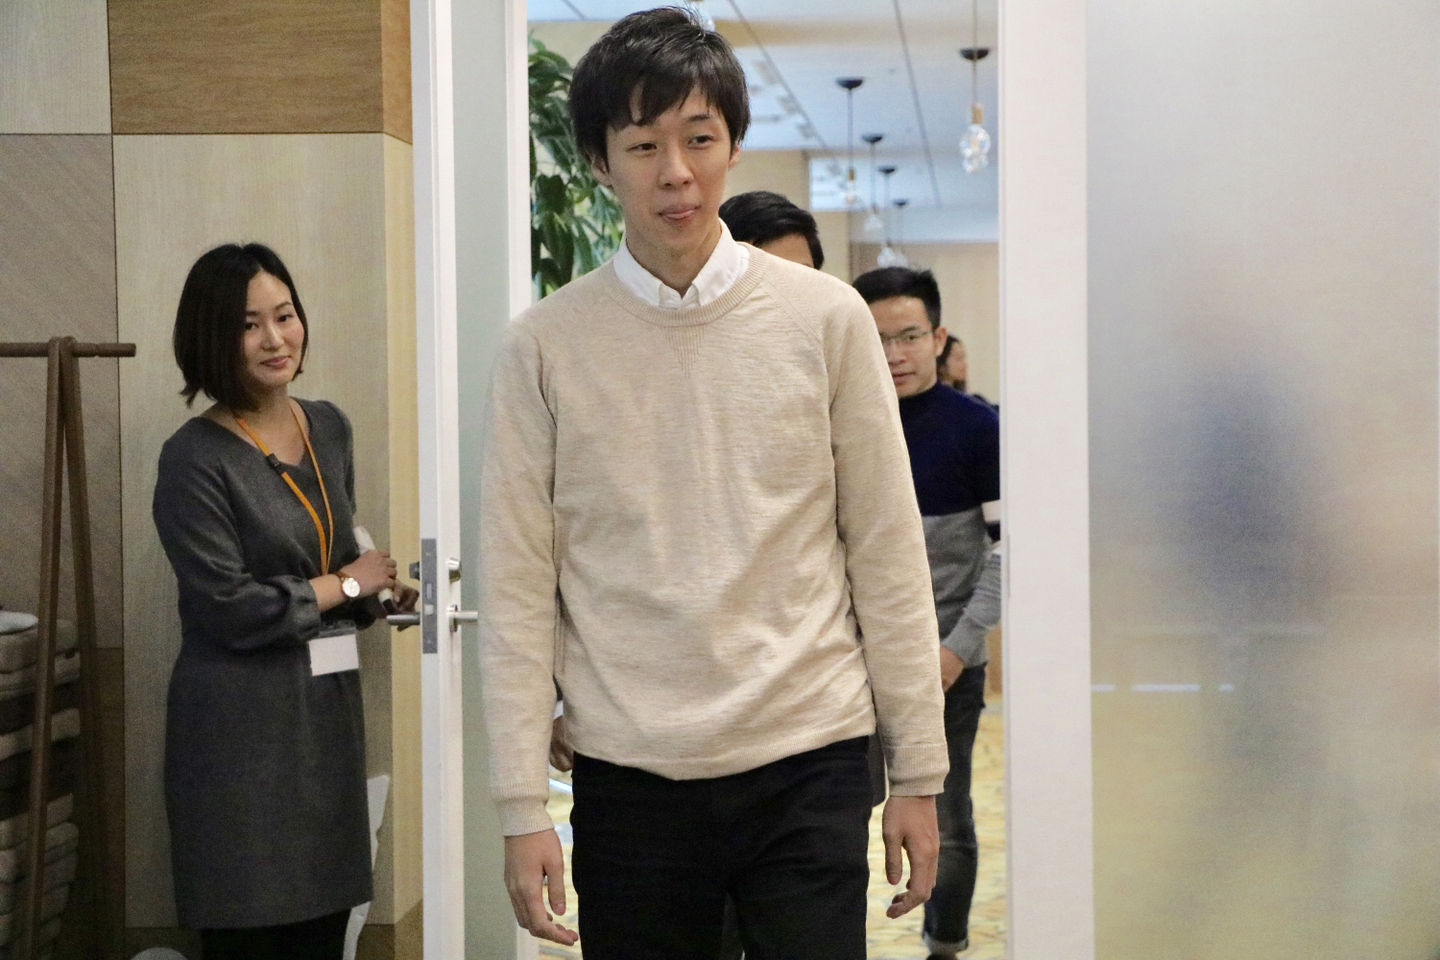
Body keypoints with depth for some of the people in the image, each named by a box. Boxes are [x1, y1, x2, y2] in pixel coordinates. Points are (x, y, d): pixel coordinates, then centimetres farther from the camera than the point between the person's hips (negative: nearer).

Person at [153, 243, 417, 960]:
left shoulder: (329, 428, 10)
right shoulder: (195, 458, -10)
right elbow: (229, 608, -15)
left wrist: (382, 592, 4)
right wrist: (346, 585, -6)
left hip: (330, 708, 6)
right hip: (242, 722, -6)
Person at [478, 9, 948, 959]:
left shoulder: (826, 319, 1)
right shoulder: (547, 345, 0)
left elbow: (887, 555, 3)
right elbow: (520, 590, 0)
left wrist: (918, 772, 3)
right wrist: (523, 807, -3)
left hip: (809, 767, 0)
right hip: (629, 776, 0)